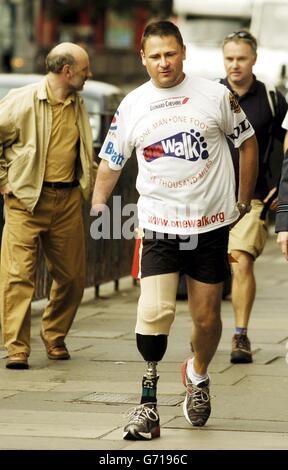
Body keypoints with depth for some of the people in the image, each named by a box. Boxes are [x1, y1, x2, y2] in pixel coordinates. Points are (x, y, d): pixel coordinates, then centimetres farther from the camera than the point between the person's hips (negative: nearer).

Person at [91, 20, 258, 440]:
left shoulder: (216, 96, -1)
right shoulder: (131, 106, 2)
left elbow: (247, 143, 11)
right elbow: (111, 161, 13)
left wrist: (243, 202, 12)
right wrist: (98, 204, 3)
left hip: (211, 224, 0)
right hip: (159, 226, 0)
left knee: (207, 317, 6)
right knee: (154, 311, -17)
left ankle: (198, 376, 35)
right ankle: (148, 400, -8)